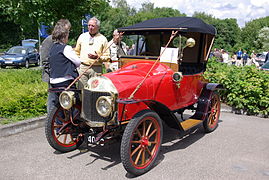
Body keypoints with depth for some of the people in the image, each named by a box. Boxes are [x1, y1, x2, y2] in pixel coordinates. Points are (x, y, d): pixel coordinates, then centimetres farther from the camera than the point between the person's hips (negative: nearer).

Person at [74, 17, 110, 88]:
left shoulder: (103, 39, 7)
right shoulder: (82, 36, 15)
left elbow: (107, 57, 5)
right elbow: (77, 52, 21)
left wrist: (97, 57, -12)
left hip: (96, 69, -2)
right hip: (82, 67, 2)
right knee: (82, 88, -2)